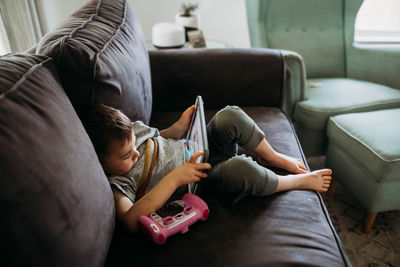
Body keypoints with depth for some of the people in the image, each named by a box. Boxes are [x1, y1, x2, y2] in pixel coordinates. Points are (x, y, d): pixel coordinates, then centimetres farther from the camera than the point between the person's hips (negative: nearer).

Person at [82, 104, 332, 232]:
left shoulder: (131, 129, -2)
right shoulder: (115, 183, -21)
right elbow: (131, 220, -38)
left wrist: (181, 125, -7)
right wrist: (175, 178, -43)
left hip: (197, 149, 7)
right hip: (202, 181, -7)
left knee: (230, 116, -16)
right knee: (240, 170, -34)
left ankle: (273, 157, 7)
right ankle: (301, 181, -4)